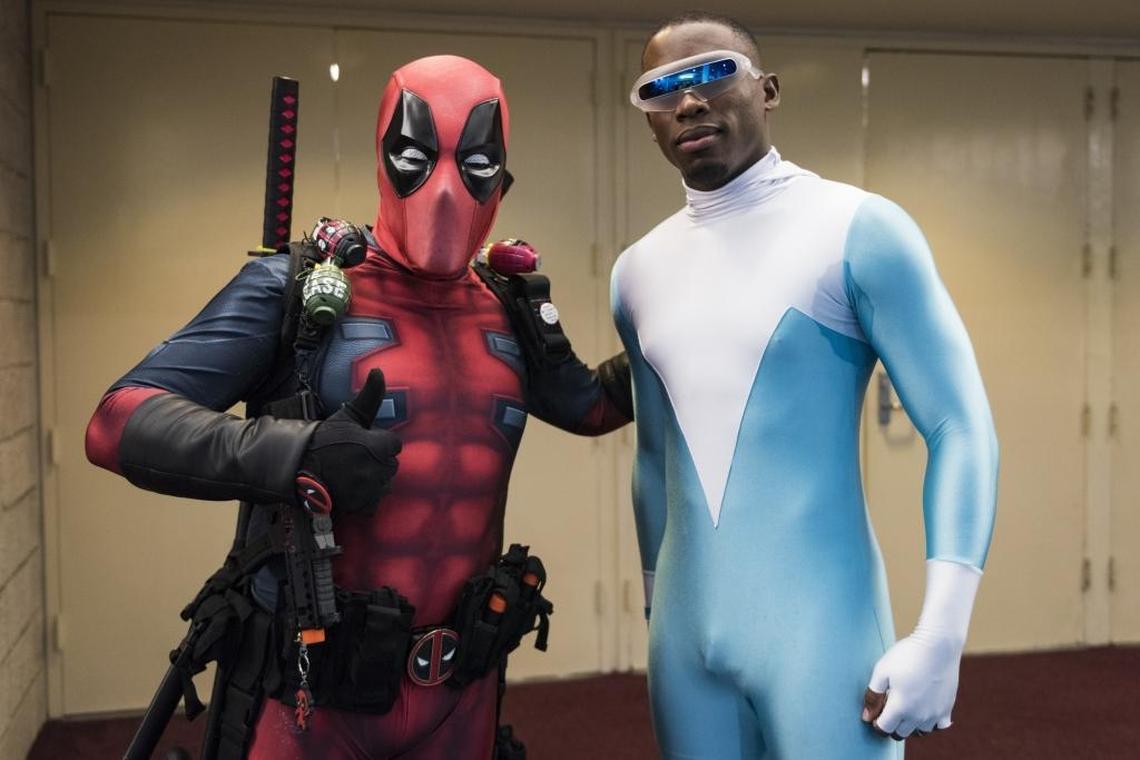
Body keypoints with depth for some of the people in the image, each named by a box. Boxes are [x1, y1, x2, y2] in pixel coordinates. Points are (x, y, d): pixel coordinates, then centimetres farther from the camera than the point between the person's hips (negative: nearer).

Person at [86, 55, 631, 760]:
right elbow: (124, 421, -18)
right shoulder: (299, 288, -10)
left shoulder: (510, 314, 6)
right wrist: (295, 456, -33)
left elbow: (590, 403, 25)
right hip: (312, 686, -4)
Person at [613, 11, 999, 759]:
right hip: (685, 631, 5)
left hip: (821, 625, -5)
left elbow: (961, 430, -11)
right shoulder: (638, 270, 8)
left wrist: (939, 638, -17)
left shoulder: (859, 230, -9)